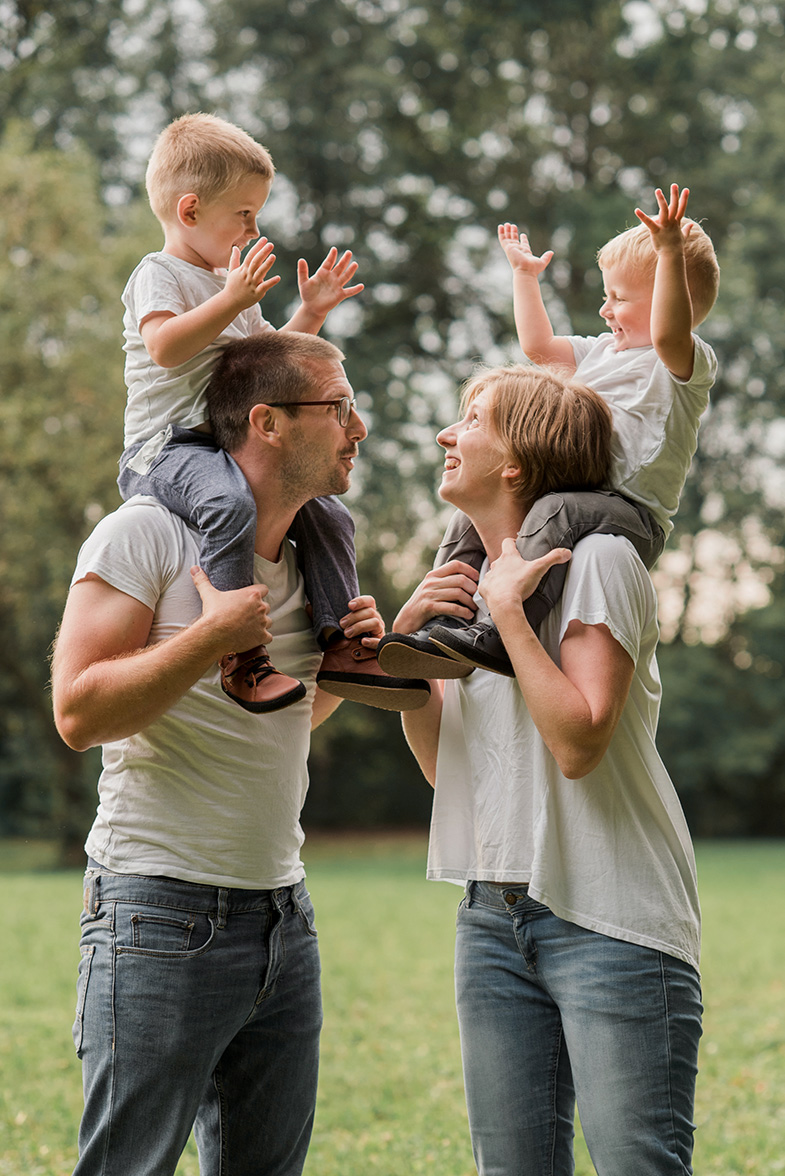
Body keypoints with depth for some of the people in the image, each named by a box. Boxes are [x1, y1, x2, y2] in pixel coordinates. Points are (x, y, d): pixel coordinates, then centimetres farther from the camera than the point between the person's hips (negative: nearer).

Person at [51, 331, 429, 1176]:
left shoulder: (311, 556, 14)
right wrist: (211, 637, -21)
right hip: (160, 914, -7)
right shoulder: (148, 533, -8)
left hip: (283, 911, 7)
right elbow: (79, 712, -14)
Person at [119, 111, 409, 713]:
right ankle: (241, 655, -37)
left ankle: (340, 643, 9)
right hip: (167, 447, -9)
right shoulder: (159, 274, -6)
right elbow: (164, 347, -25)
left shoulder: (235, 283, 23)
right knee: (232, 503, -38)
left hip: (234, 447, 9)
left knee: (328, 515, 2)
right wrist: (230, 301, -28)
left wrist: (309, 314, 19)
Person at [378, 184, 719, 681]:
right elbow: (539, 345, 33)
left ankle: (495, 638, -49)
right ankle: (443, 624, -2)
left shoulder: (689, 361, -6)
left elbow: (669, 336, -29)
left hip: (634, 513, -10)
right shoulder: (603, 350, 24)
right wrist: (526, 275, 34)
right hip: (573, 494, 10)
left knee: (558, 512, -38)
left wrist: (671, 253, -40)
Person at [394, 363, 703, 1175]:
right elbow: (444, 763, 15)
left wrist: (508, 610, -15)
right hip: (495, 915, 7)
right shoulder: (473, 582, 14)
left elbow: (579, 740, -20)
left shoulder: (597, 561, -9)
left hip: (608, 917, -7)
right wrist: (403, 641, 2)